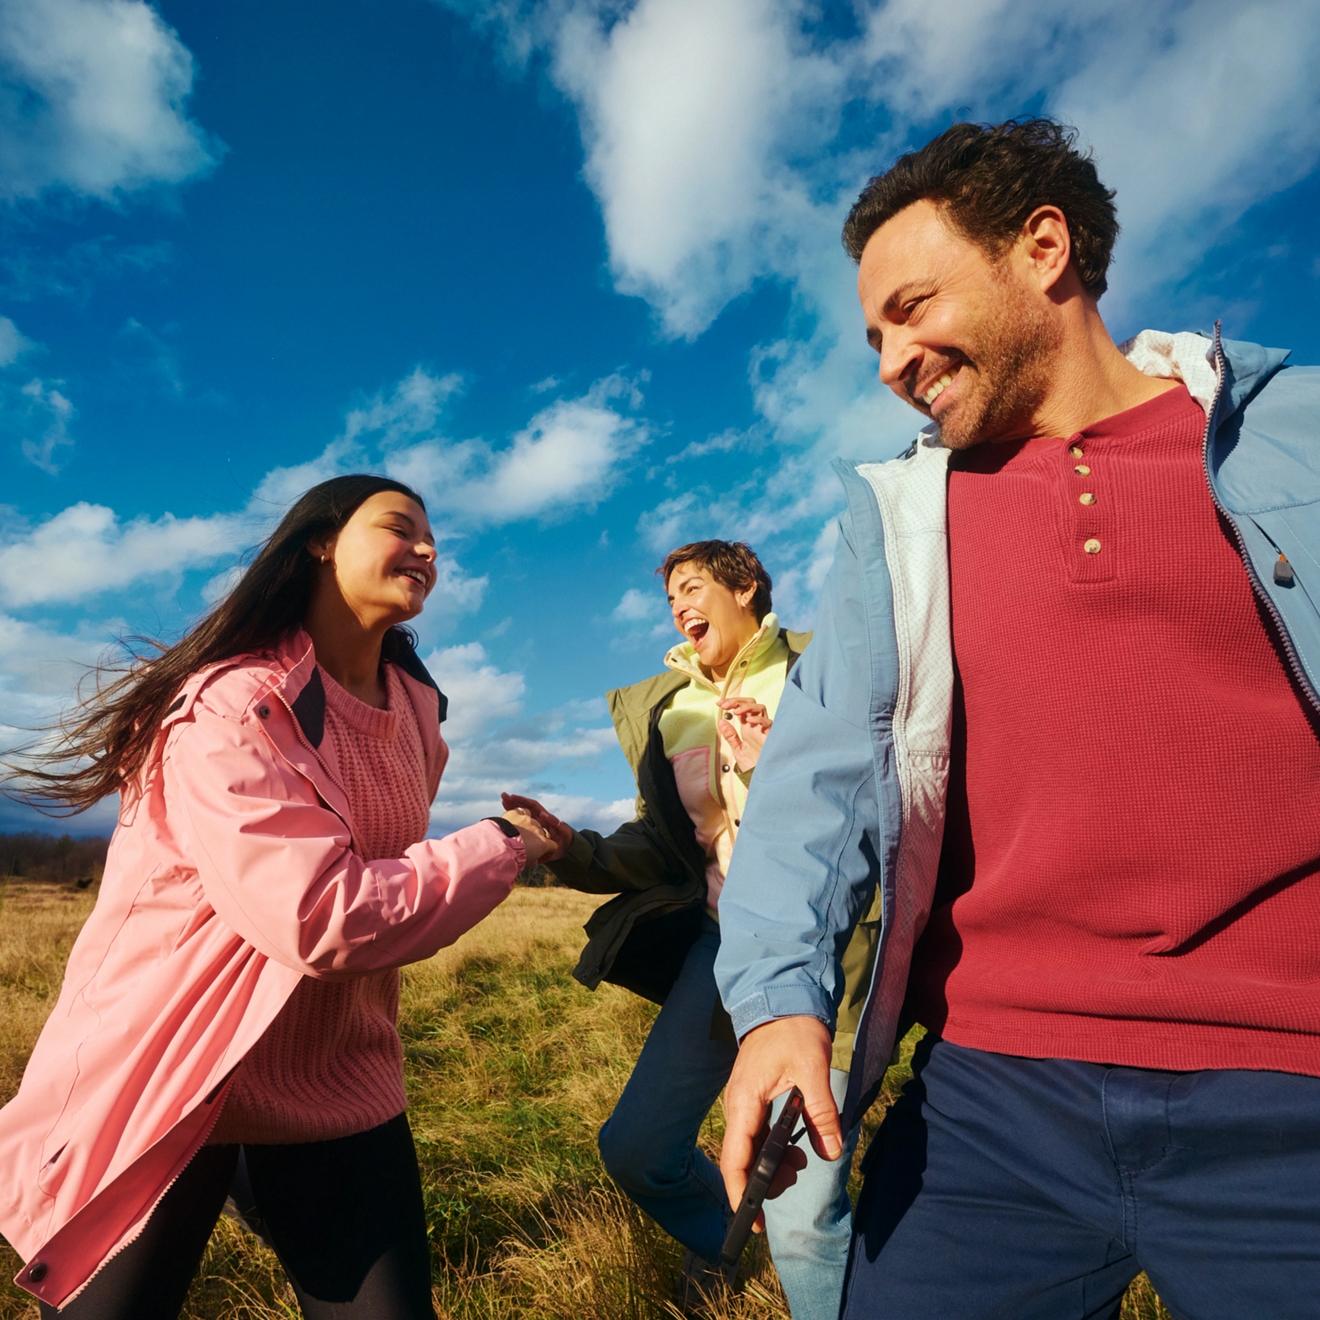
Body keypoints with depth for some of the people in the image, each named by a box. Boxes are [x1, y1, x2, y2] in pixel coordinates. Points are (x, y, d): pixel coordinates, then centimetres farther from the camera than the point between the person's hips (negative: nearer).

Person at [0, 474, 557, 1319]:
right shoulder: (232, 702, -21)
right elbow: (320, 918, -29)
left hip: (339, 1082, 6)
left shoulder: (414, 707, 3)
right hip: (165, 1077, -5)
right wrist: (503, 845, -18)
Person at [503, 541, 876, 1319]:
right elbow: (658, 848, 11)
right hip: (721, 942, 6)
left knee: (804, 1218, -9)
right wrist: (572, 849, -6)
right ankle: (723, 1236, 45)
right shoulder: (664, 708, 10)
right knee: (635, 1150, 13)